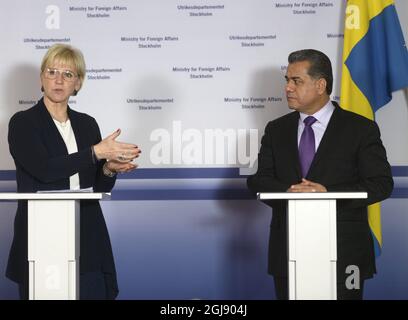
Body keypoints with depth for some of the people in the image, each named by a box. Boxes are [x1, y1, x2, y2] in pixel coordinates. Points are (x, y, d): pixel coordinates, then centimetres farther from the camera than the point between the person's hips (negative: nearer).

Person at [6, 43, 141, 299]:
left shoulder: (87, 124, 12)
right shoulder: (23, 123, -2)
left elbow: (99, 187, 13)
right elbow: (44, 168, -18)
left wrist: (109, 170, -8)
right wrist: (96, 152, -18)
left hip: (87, 240, 4)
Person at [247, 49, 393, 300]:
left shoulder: (361, 129, 1)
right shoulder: (276, 130, 12)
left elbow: (382, 184, -5)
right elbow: (260, 181, 7)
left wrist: (328, 193, -18)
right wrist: (287, 193, -15)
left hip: (344, 253, -3)